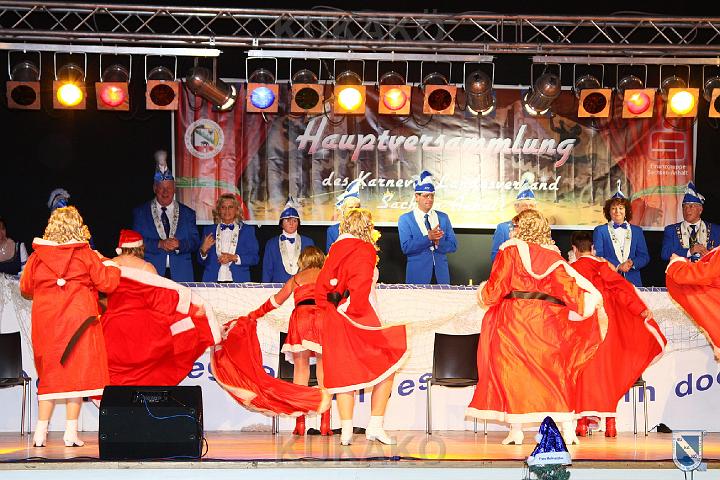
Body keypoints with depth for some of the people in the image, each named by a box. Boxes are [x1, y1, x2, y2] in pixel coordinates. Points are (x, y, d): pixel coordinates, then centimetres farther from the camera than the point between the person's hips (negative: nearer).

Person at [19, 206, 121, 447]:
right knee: (77, 372, 2)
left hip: (45, 321, 3)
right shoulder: (87, 256, -5)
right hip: (78, 320, -3)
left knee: (50, 373, 11)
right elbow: (107, 284, -4)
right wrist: (109, 264, 14)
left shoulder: (37, 256, 2)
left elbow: (25, 289, 12)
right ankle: (71, 432, -1)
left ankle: (41, 431, 10)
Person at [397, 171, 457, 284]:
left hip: (441, 275, 3)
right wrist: (428, 238, -21)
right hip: (418, 276, -3)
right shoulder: (405, 219, 0)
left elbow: (453, 246, 4)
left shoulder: (443, 217, 10)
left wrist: (437, 242, -16)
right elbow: (406, 247, -12)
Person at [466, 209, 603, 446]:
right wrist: (587, 300, 10)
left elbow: (496, 286, -2)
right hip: (547, 320, 3)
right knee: (554, 371, 6)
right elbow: (567, 283, 0)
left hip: (514, 319, -3)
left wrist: (483, 295, 16)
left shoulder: (511, 250, -1)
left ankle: (516, 431, -2)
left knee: (513, 370, 1)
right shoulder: (553, 255, 8)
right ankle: (568, 429, 2)